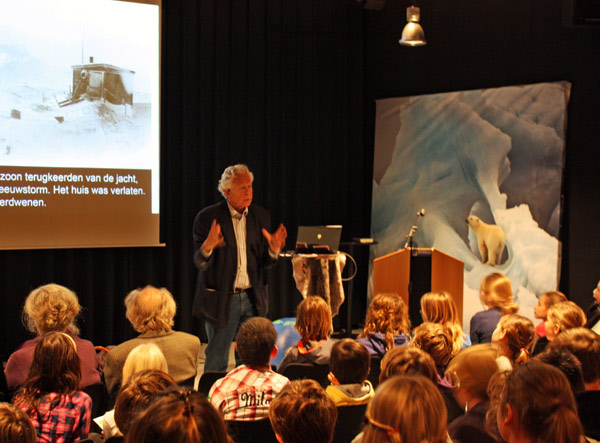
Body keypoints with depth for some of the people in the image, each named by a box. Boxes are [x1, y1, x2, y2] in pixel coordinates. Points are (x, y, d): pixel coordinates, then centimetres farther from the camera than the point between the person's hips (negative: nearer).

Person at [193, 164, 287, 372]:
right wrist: (208, 246, -33)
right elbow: (200, 263, -11)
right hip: (221, 300, -4)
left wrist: (274, 248, -14)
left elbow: (264, 262, 8)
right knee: (216, 362, 4)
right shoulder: (207, 218, -8)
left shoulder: (261, 216, 5)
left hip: (252, 300, 4)